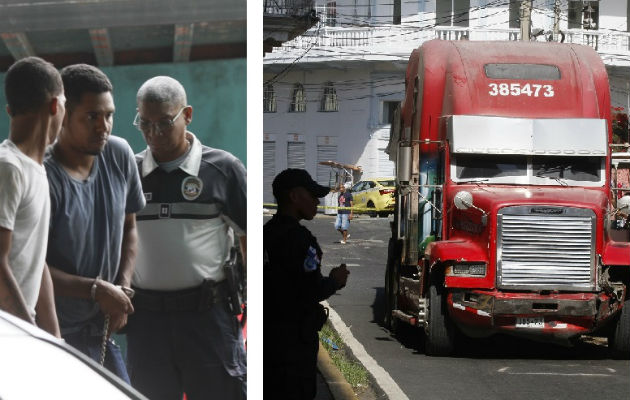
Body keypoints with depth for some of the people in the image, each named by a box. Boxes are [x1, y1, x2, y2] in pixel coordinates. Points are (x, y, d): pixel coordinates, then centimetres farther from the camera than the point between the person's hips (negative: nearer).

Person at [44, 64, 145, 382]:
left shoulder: (119, 155, 0)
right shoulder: (45, 178, -21)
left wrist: (122, 288, -1)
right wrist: (96, 290, -20)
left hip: (101, 330, 7)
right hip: (55, 338, -6)